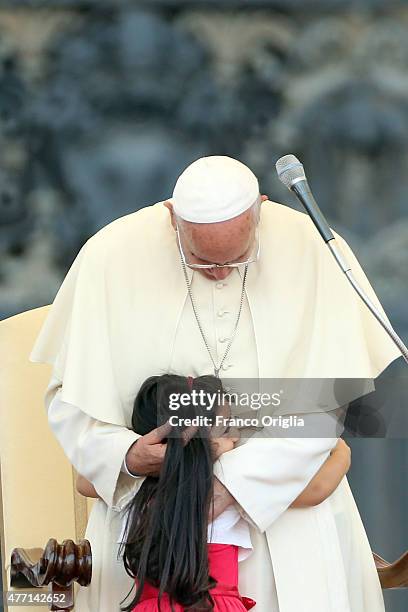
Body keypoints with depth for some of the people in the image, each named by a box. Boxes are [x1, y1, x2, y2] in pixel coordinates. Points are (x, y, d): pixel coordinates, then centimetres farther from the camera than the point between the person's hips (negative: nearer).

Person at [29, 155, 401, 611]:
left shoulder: (312, 248, -13)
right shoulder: (112, 256, -11)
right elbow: (68, 394, -6)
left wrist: (235, 479, -24)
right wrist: (124, 455, -26)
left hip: (286, 485, 0)